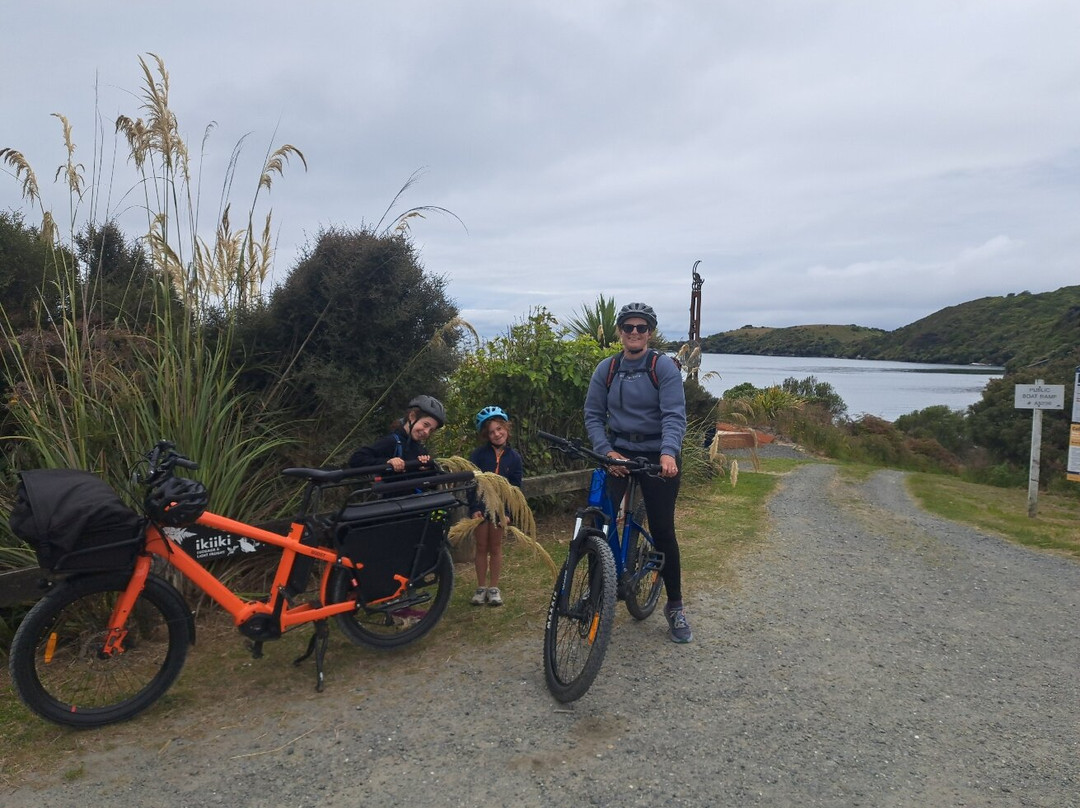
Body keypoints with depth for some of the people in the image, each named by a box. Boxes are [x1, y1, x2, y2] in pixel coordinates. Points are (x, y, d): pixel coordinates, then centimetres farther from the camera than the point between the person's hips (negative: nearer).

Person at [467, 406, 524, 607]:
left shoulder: (514, 457, -3)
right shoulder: (479, 454, -8)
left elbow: (515, 487, -1)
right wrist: (474, 508, -15)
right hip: (481, 506, -1)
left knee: (496, 547, 9)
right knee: (481, 547, 8)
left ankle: (494, 588, 19)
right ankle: (481, 587, 18)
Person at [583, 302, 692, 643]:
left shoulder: (664, 366, -7)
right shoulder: (606, 369, 3)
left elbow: (674, 415, -16)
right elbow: (593, 415, 3)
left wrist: (668, 454, -33)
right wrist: (607, 451, -12)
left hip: (659, 456, -2)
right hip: (618, 453, 2)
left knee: (663, 531, 2)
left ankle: (675, 607, 19)